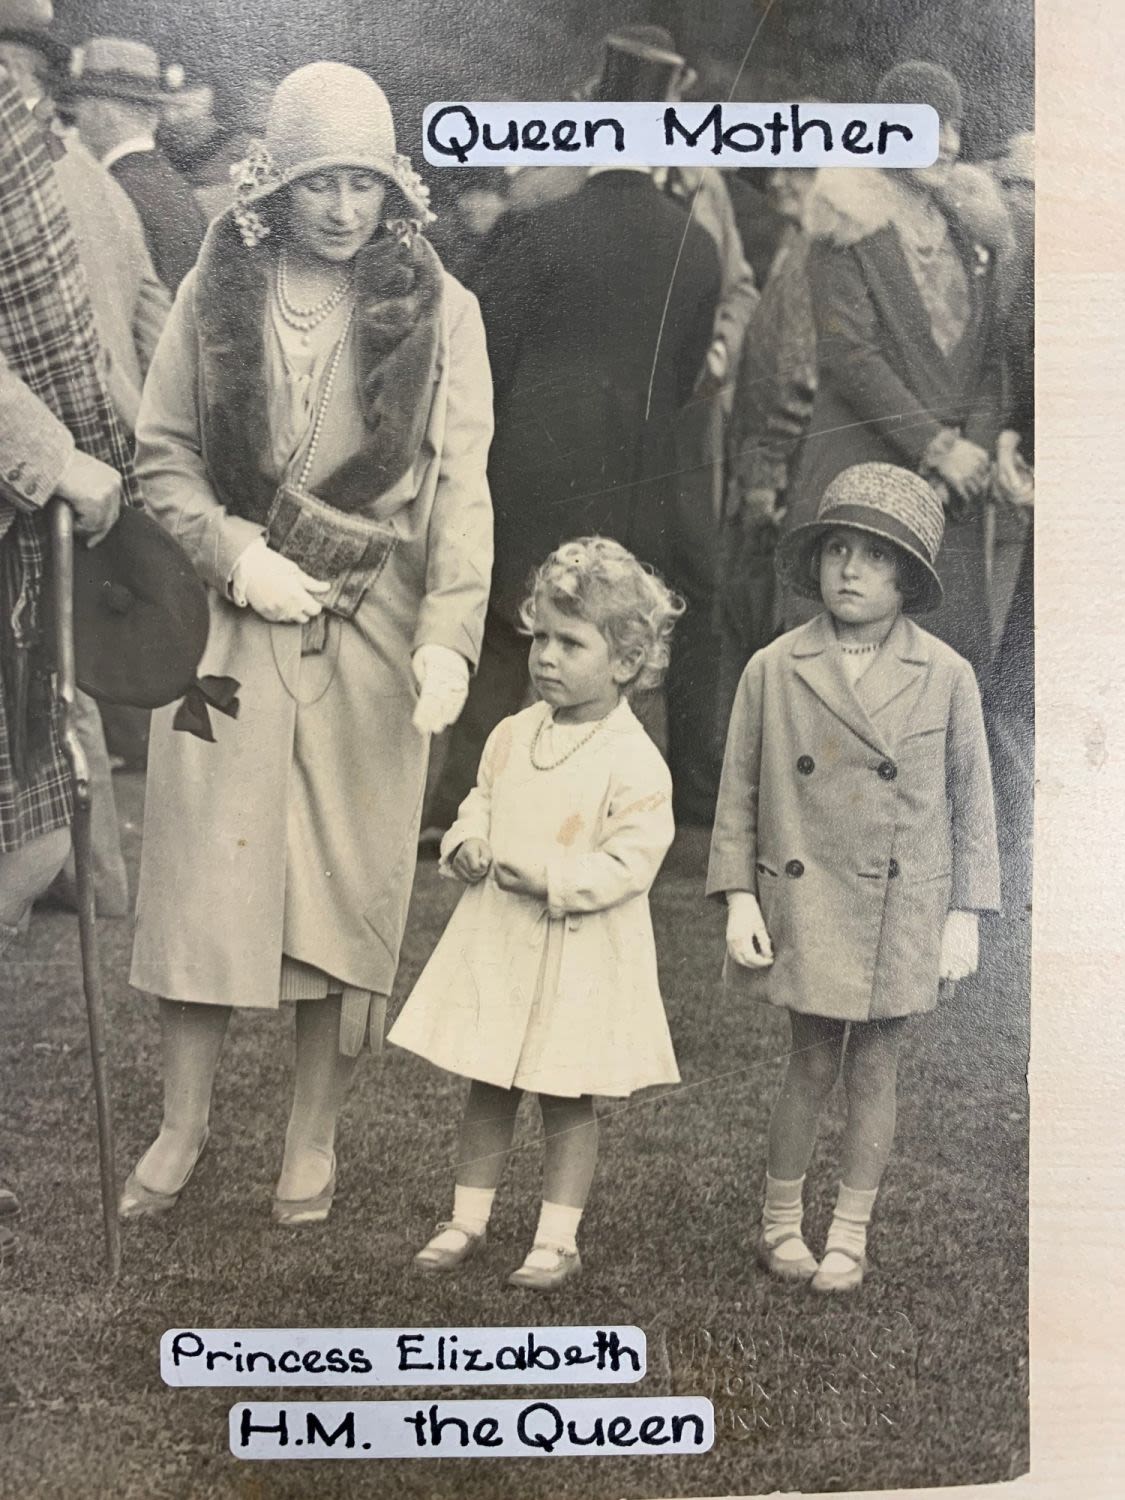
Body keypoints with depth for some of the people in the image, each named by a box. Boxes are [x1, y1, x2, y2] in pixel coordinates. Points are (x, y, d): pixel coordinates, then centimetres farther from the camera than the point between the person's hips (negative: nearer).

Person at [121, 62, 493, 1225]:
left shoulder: (438, 309, -2)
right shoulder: (215, 291, 2)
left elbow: (461, 483, -8)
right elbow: (163, 454, 6)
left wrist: (450, 635, -20)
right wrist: (234, 554, -10)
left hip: (375, 638, -1)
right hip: (234, 623, 1)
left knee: (349, 886, 6)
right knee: (202, 871, 3)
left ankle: (313, 1138, 23)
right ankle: (181, 1129, 21)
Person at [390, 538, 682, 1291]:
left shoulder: (634, 762, -15)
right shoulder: (513, 735, 5)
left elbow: (629, 863, -18)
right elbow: (480, 800, 19)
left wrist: (549, 876, -24)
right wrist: (466, 842, -2)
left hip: (581, 954, -5)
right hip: (497, 941, 6)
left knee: (567, 1099, 6)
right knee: (488, 1089, 14)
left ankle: (558, 1238, 19)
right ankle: (467, 1220, 26)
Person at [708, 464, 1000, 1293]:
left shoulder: (946, 676, -3)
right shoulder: (773, 669, -3)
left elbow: (972, 803, 3)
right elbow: (739, 792, 2)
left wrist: (965, 913, 2)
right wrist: (739, 897, -2)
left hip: (902, 907, 1)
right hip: (804, 901, 0)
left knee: (875, 1067, 9)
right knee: (813, 1061, 4)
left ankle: (850, 1238, 23)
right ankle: (781, 1222, 23)